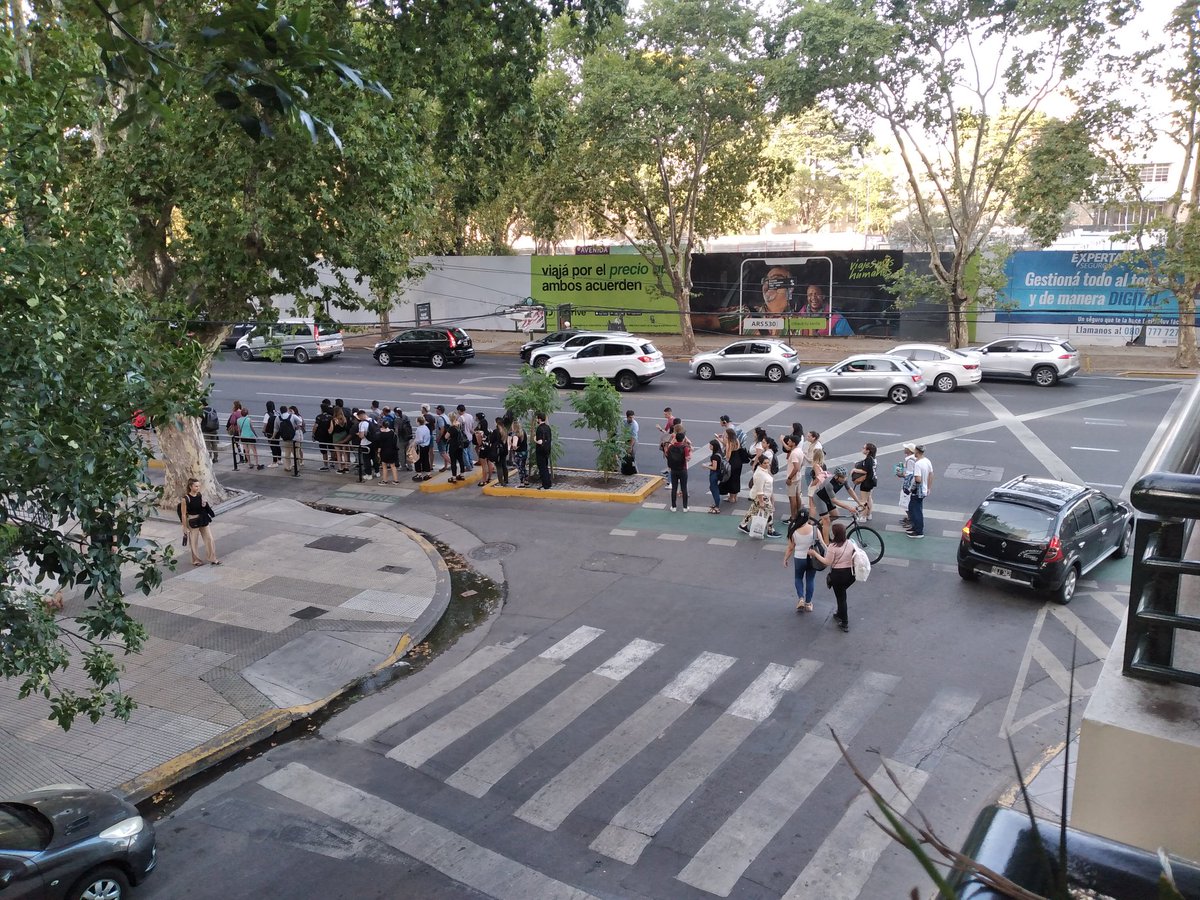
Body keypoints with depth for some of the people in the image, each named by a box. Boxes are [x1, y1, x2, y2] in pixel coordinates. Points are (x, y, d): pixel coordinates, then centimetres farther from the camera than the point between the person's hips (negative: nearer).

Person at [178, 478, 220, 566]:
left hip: (203, 521, 5)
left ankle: (213, 559, 16)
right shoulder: (186, 499, -16)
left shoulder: (200, 496, 0)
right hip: (193, 522, -5)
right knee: (193, 542, 10)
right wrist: (185, 527, -11)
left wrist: (205, 505, -5)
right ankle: (196, 560, 27)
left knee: (209, 539, 5)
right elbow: (183, 514, -12)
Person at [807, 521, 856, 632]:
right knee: (842, 594, 27)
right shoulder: (850, 544, -1)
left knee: (840, 597, 7)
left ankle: (844, 623, 13)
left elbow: (827, 562, -18)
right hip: (850, 573, 6)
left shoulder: (833, 546, -20)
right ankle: (841, 614, 38)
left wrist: (815, 554, -11)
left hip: (838, 574, -6)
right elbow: (854, 558, 8)